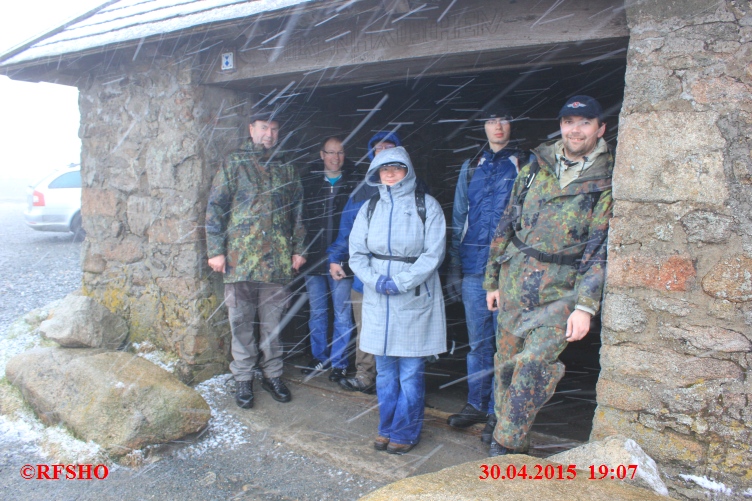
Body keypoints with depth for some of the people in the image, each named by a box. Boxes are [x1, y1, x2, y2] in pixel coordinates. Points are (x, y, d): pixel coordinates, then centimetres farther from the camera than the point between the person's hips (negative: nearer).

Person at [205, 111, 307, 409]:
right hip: (240, 259, -2)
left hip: (277, 261, 2)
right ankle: (243, 379, 18)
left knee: (273, 322, 10)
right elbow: (215, 208, -1)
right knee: (241, 323, 5)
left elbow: (297, 212, 14)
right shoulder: (234, 164, 2)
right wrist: (215, 250, -7)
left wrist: (299, 249, 8)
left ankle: (272, 375, 24)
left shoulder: (286, 169, 11)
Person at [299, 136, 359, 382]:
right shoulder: (309, 181, 7)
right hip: (314, 258, 3)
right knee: (317, 311, 14)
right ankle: (319, 357, 29)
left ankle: (339, 362, 16)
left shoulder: (355, 182, 0)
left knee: (342, 314, 4)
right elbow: (300, 217, 6)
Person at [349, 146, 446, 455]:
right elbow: (357, 254, 7)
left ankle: (406, 432, 16)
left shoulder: (427, 205, 0)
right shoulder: (369, 208, 11)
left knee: (411, 371, 2)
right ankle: (387, 429, 24)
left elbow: (433, 254, -7)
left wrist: (400, 282, -14)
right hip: (378, 300, 3)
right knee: (384, 370, 11)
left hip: (415, 299, -3)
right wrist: (376, 280, -10)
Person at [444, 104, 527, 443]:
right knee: (478, 340, 12)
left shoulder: (525, 165, 3)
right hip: (473, 266, 4)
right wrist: (454, 268, 10)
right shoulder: (471, 167, 14)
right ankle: (476, 405, 25)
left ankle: (498, 414, 12)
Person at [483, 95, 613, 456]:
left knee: (534, 362, -17)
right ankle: (512, 442, 28)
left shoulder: (607, 181, -3)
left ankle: (506, 445, -1)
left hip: (561, 291, -4)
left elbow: (603, 248, -8)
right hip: (514, 283, 4)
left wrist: (585, 306, -16)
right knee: (506, 364, 10)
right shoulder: (535, 167, 8)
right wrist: (492, 279, 11)